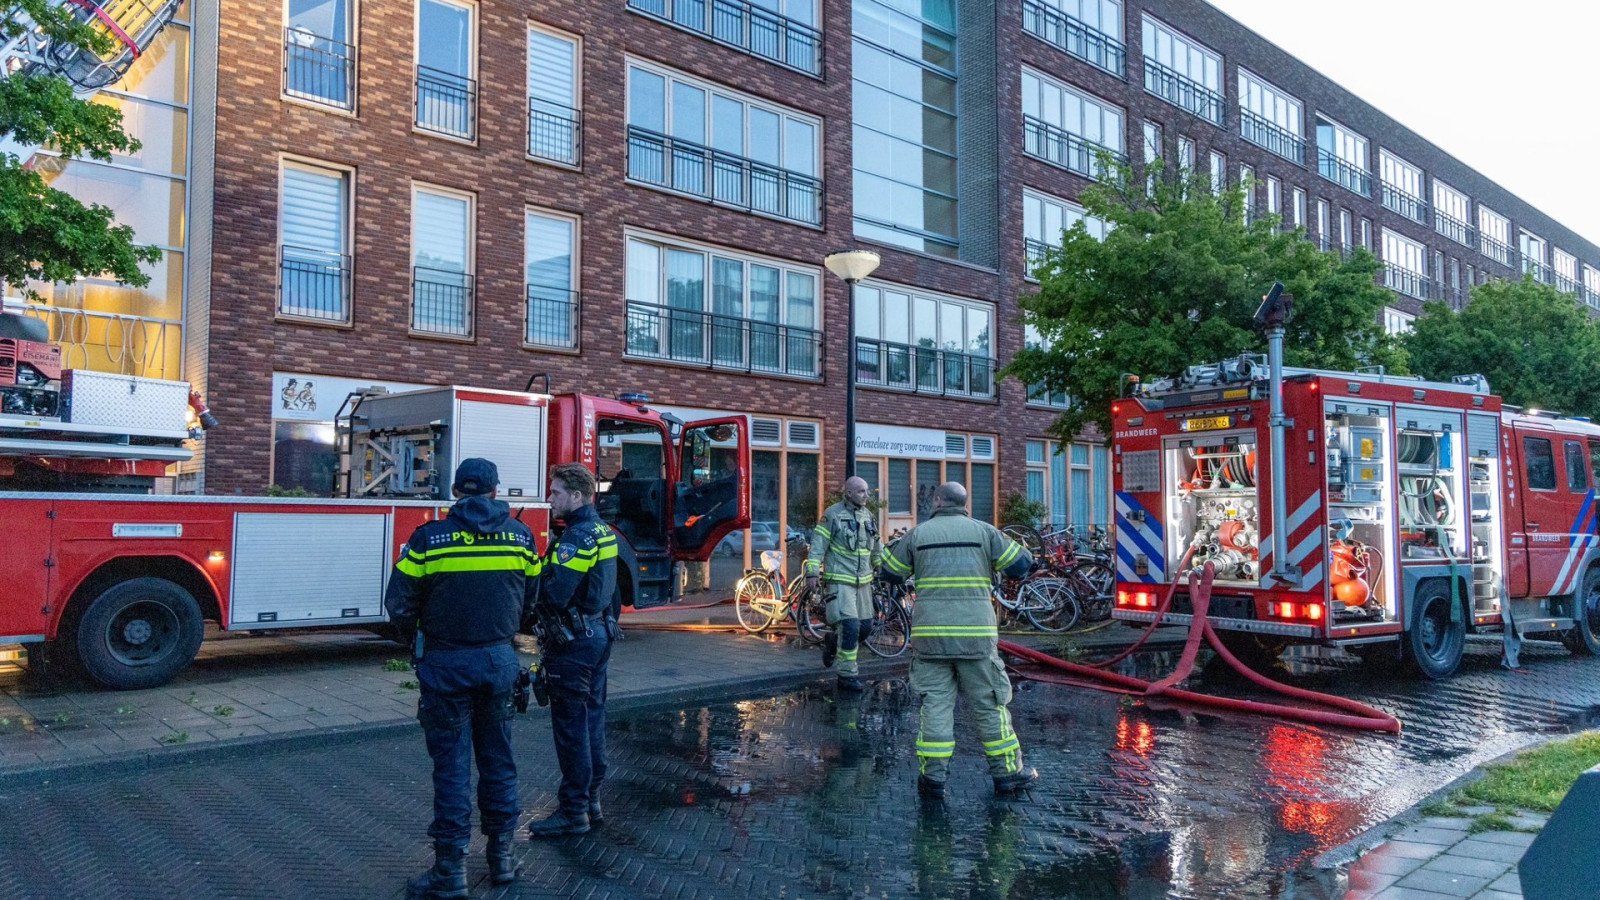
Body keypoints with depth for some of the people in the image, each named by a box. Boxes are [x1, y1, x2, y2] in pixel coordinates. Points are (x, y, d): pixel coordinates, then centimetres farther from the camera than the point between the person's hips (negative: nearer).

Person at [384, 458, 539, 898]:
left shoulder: (429, 538, -9)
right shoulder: (520, 535, 0)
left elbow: (399, 604, -4)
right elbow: (530, 600, 8)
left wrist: (416, 640, 15)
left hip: (446, 663, -3)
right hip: (500, 661, 3)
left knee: (452, 765, 5)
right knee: (498, 759, 15)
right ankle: (502, 856, 24)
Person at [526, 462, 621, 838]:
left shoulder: (577, 536, -18)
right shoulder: (602, 531, 13)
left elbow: (554, 594, -26)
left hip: (573, 641, -10)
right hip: (599, 634, 10)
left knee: (571, 725, -2)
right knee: (592, 719, 15)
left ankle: (573, 812, 5)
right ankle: (591, 801, 24)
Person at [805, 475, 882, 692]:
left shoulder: (869, 516, 11)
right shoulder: (833, 514, -9)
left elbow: (877, 547, 23)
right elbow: (818, 544, -10)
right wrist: (812, 572, -16)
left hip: (863, 581, 7)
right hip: (839, 580, -7)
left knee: (865, 625, 9)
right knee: (849, 625, -14)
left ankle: (833, 641, 35)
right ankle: (847, 675, -4)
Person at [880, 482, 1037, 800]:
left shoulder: (918, 534, 5)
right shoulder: (983, 531, 2)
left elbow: (890, 573, 13)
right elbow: (1022, 563, 2)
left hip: (930, 634, 1)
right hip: (976, 635, -1)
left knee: (935, 705, 6)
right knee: (989, 705, 9)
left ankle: (933, 777, 4)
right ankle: (1007, 773, 17)